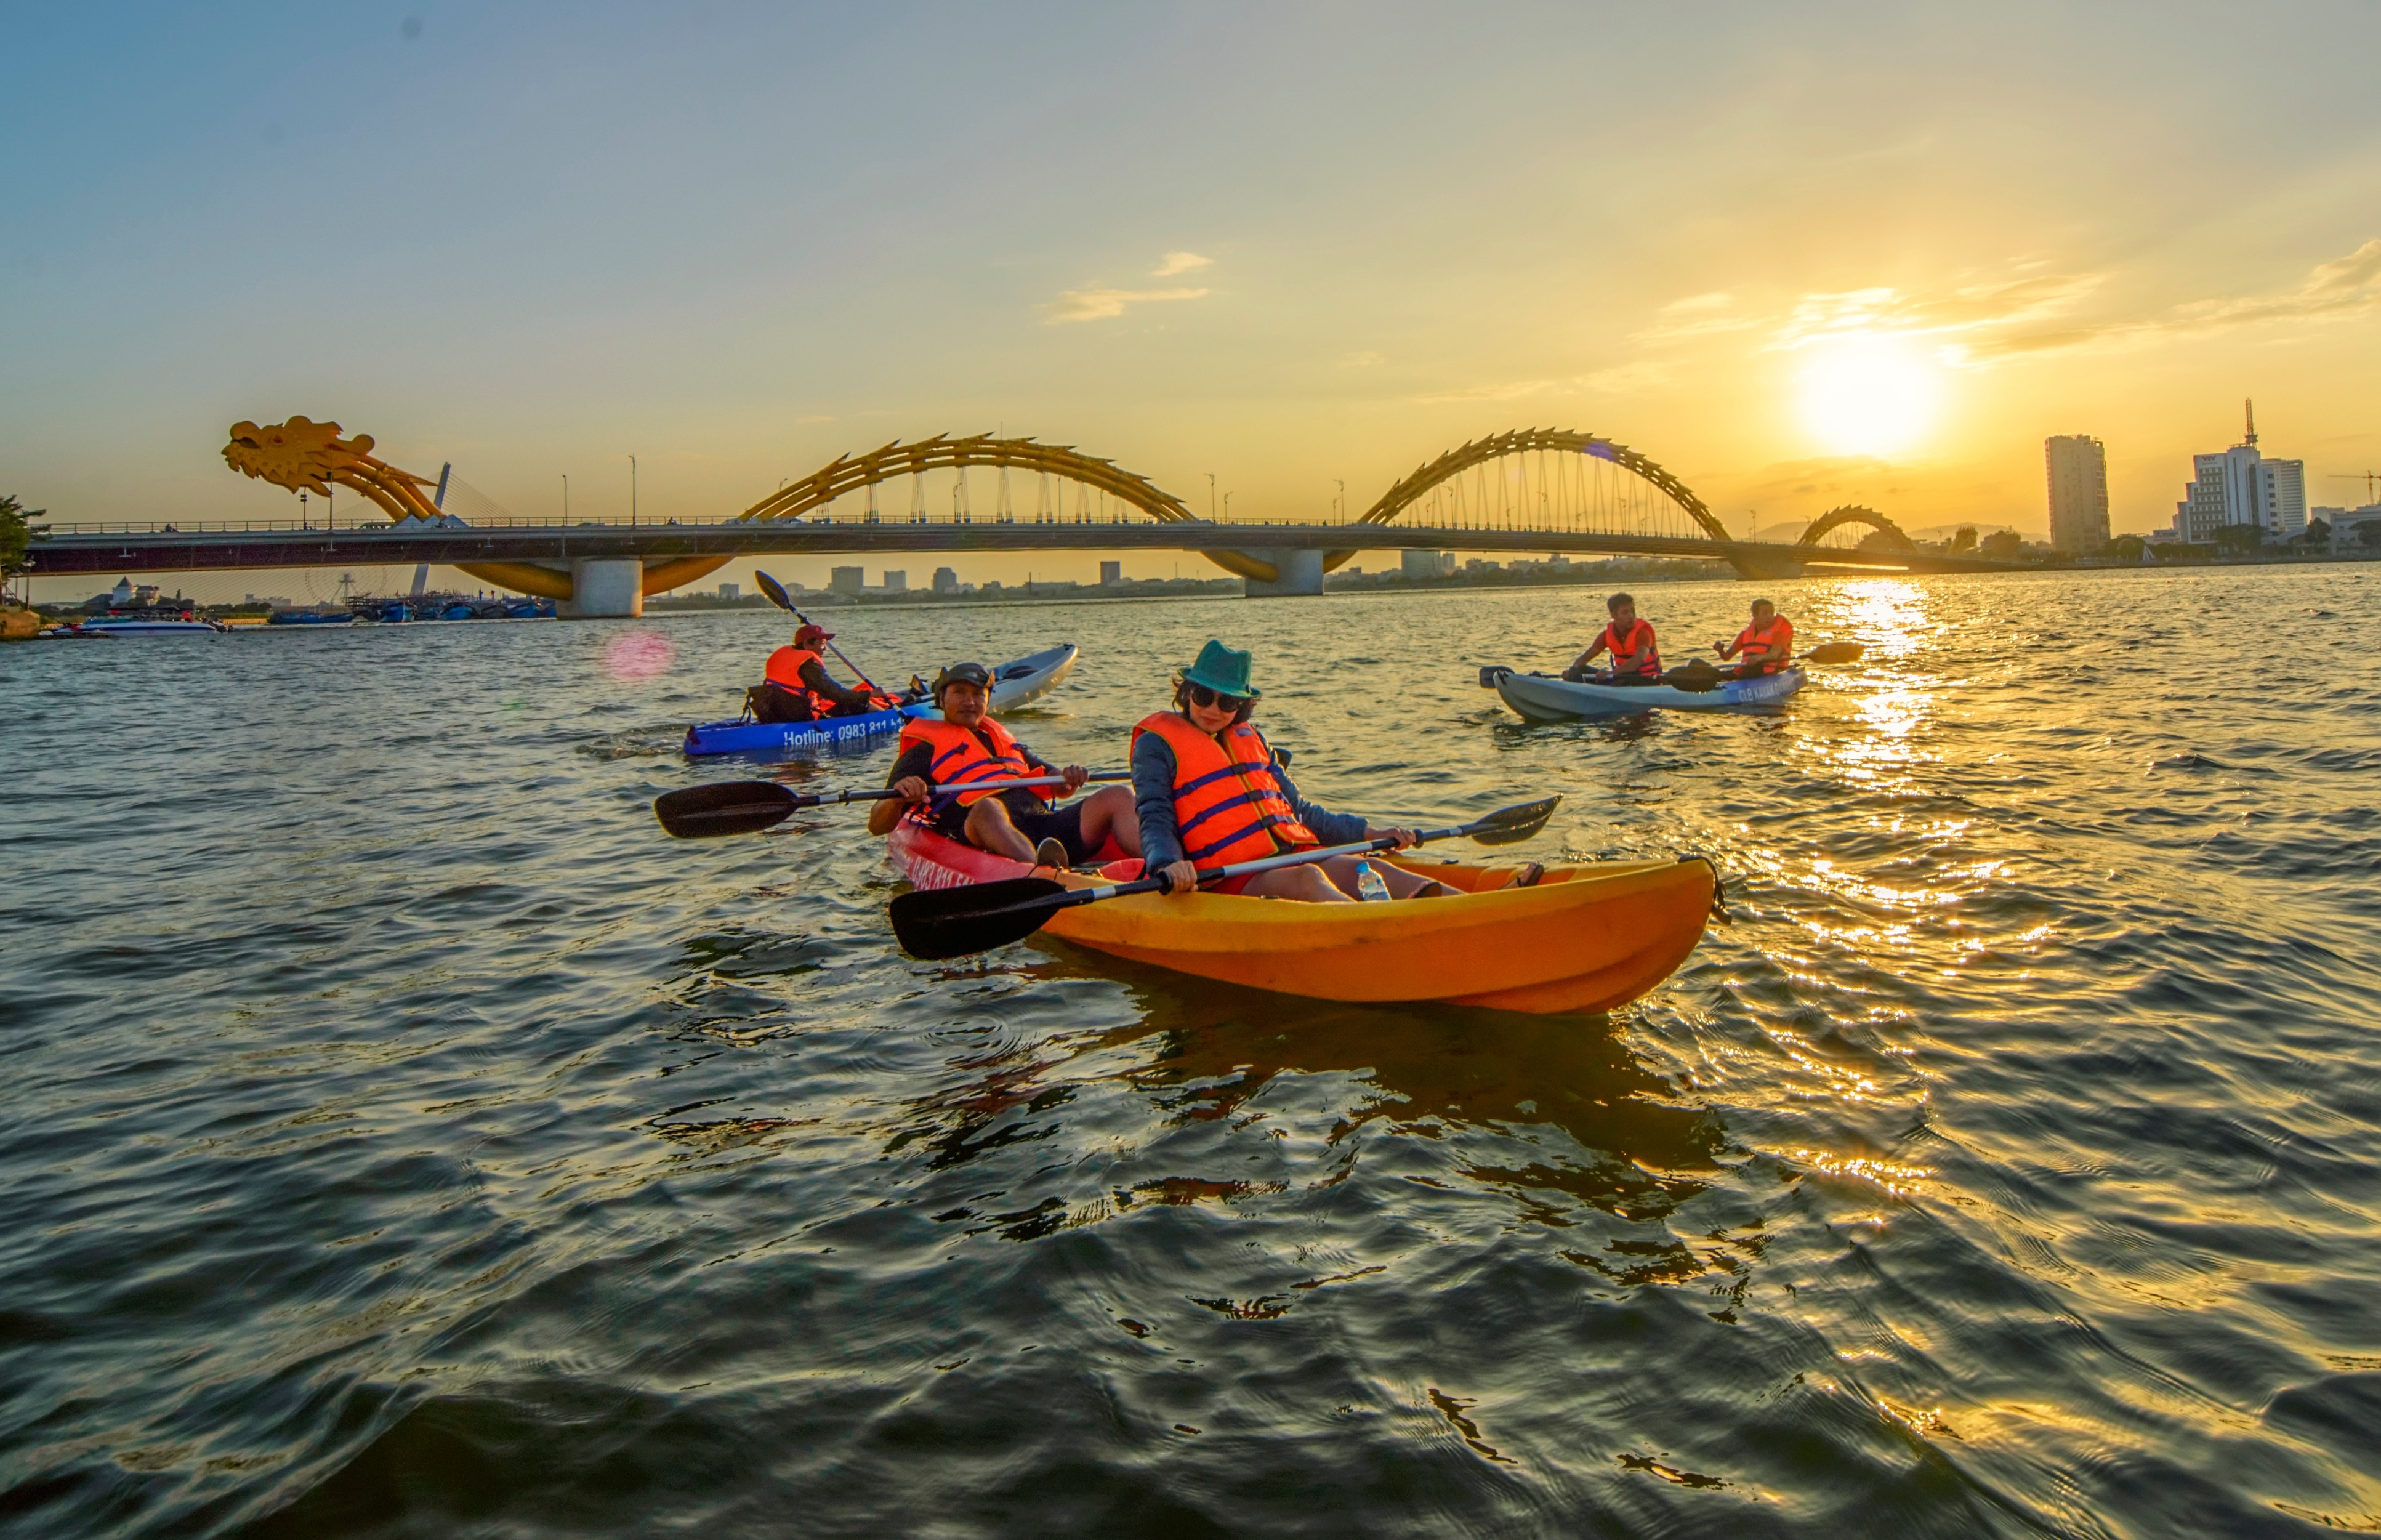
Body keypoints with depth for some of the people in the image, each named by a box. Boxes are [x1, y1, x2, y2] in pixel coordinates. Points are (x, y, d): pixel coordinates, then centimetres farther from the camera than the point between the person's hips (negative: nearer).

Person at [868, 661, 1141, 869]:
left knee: (1117, 797, -14)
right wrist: (899, 797, -16)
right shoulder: (925, 751, 18)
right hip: (983, 836, -6)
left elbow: (1055, 785, 33)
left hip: (1046, 824, 6)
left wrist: (1070, 778, 8)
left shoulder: (1005, 741, 36)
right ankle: (1044, 874, -69)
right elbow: (877, 826, 8)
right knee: (988, 807, -39)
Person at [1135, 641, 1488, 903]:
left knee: (1367, 870, -23)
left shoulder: (1250, 739, 24)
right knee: (1306, 879, -35)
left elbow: (1298, 810, 28)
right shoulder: (1158, 744, 6)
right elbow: (1155, 821, -6)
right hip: (1233, 880, -5)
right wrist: (1166, 866, -28)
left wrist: (1368, 833, 21)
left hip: (1296, 857, 6)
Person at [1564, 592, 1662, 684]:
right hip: (1624, 677, 7)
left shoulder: (1642, 631, -18)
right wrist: (1573, 670, -21)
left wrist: (1612, 673, -50)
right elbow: (1587, 656, 3)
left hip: (1647, 679, -7)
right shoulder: (1608, 634, 0)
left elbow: (1638, 660, -36)